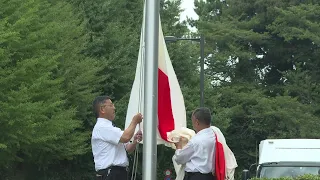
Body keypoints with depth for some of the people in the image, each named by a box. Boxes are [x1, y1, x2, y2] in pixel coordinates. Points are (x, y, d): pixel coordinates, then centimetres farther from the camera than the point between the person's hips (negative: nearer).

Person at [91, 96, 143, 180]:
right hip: (109, 173, -10)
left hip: (120, 172, 10)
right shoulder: (101, 127, -11)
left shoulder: (110, 128, 22)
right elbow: (126, 137, -21)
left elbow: (128, 149, 20)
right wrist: (135, 121, -6)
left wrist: (135, 141, -1)